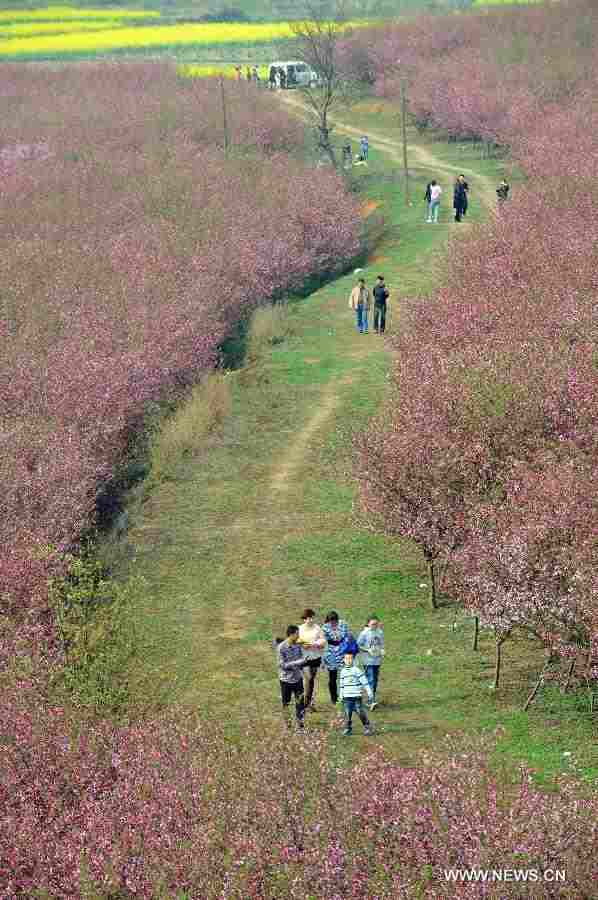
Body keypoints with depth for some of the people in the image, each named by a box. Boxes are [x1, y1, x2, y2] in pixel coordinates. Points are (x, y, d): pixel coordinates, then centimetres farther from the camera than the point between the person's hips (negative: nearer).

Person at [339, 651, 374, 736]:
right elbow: (341, 685, 20)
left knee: (361, 712, -3)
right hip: (347, 697, 3)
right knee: (347, 713, 0)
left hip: (357, 696, -3)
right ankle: (347, 729, 8)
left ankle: (367, 728, 7)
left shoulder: (356, 670, -3)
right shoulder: (343, 671, 11)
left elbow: (364, 682, -4)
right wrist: (341, 696, 21)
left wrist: (369, 693, -6)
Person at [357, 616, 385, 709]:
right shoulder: (364, 633, -8)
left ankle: (372, 699, 23)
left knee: (375, 680, 12)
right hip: (368, 660, -5)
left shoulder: (380, 632, 5)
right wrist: (368, 650, -16)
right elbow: (358, 645, -5)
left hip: (377, 660, 5)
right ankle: (372, 701, -19)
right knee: (370, 680, -13)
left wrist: (382, 650, -1)